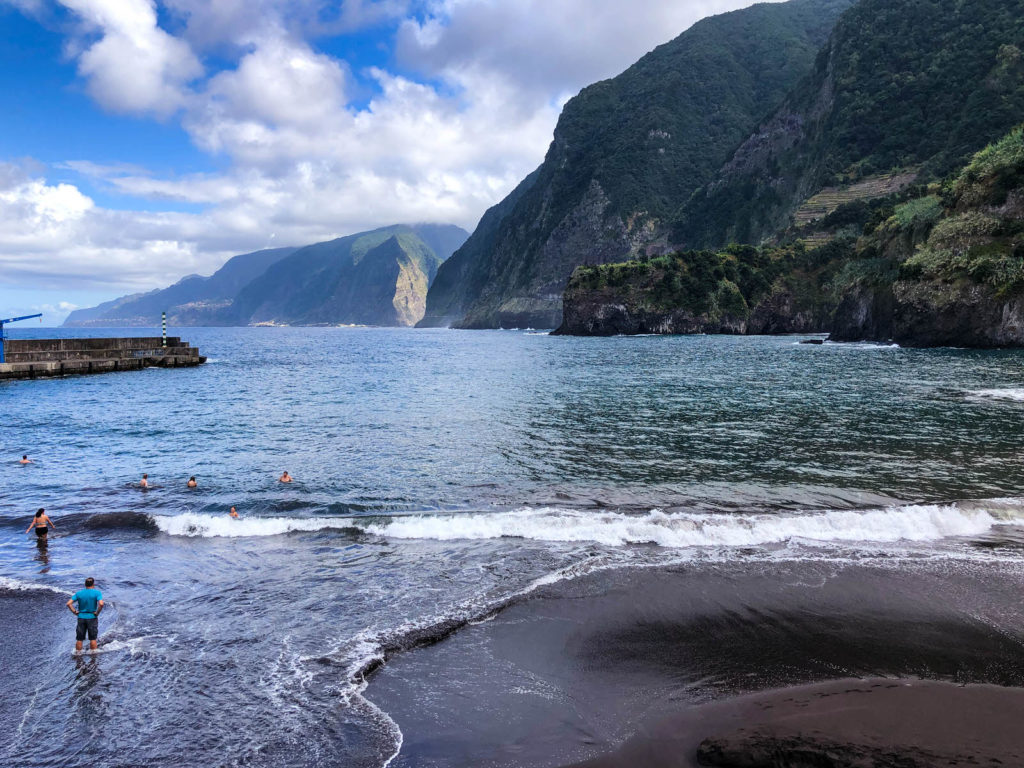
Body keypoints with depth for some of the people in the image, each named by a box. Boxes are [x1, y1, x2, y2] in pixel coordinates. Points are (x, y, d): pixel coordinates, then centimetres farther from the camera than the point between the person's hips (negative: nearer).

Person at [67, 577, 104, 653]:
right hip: (92, 618, -3)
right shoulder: (97, 592, -8)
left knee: (79, 639, 11)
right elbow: (101, 604, -22)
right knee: (93, 639, 5)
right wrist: (97, 612, -9)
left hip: (81, 618, 3)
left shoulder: (79, 593, 3)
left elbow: (69, 603, -3)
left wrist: (75, 612, 1)